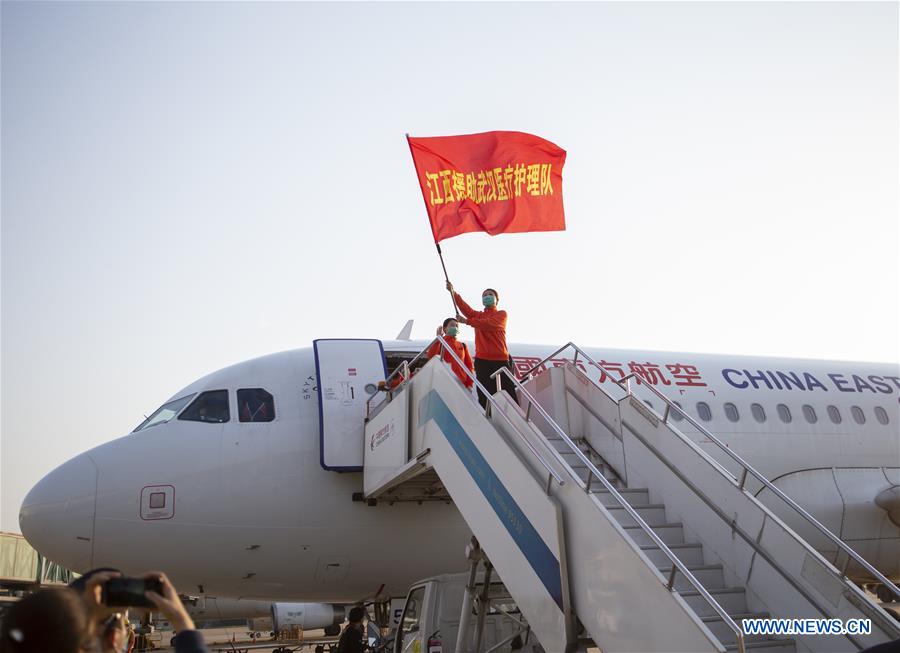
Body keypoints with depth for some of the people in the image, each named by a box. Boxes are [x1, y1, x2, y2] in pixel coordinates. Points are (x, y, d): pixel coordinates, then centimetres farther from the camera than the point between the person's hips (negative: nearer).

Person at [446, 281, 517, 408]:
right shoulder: (478, 316, 19)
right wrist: (453, 293, -16)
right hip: (482, 360, 3)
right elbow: (466, 309, -1)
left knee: (509, 396, -8)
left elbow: (489, 324, -13)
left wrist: (466, 321, -17)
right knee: (484, 397, 0)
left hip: (500, 360, -3)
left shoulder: (501, 314, 7)